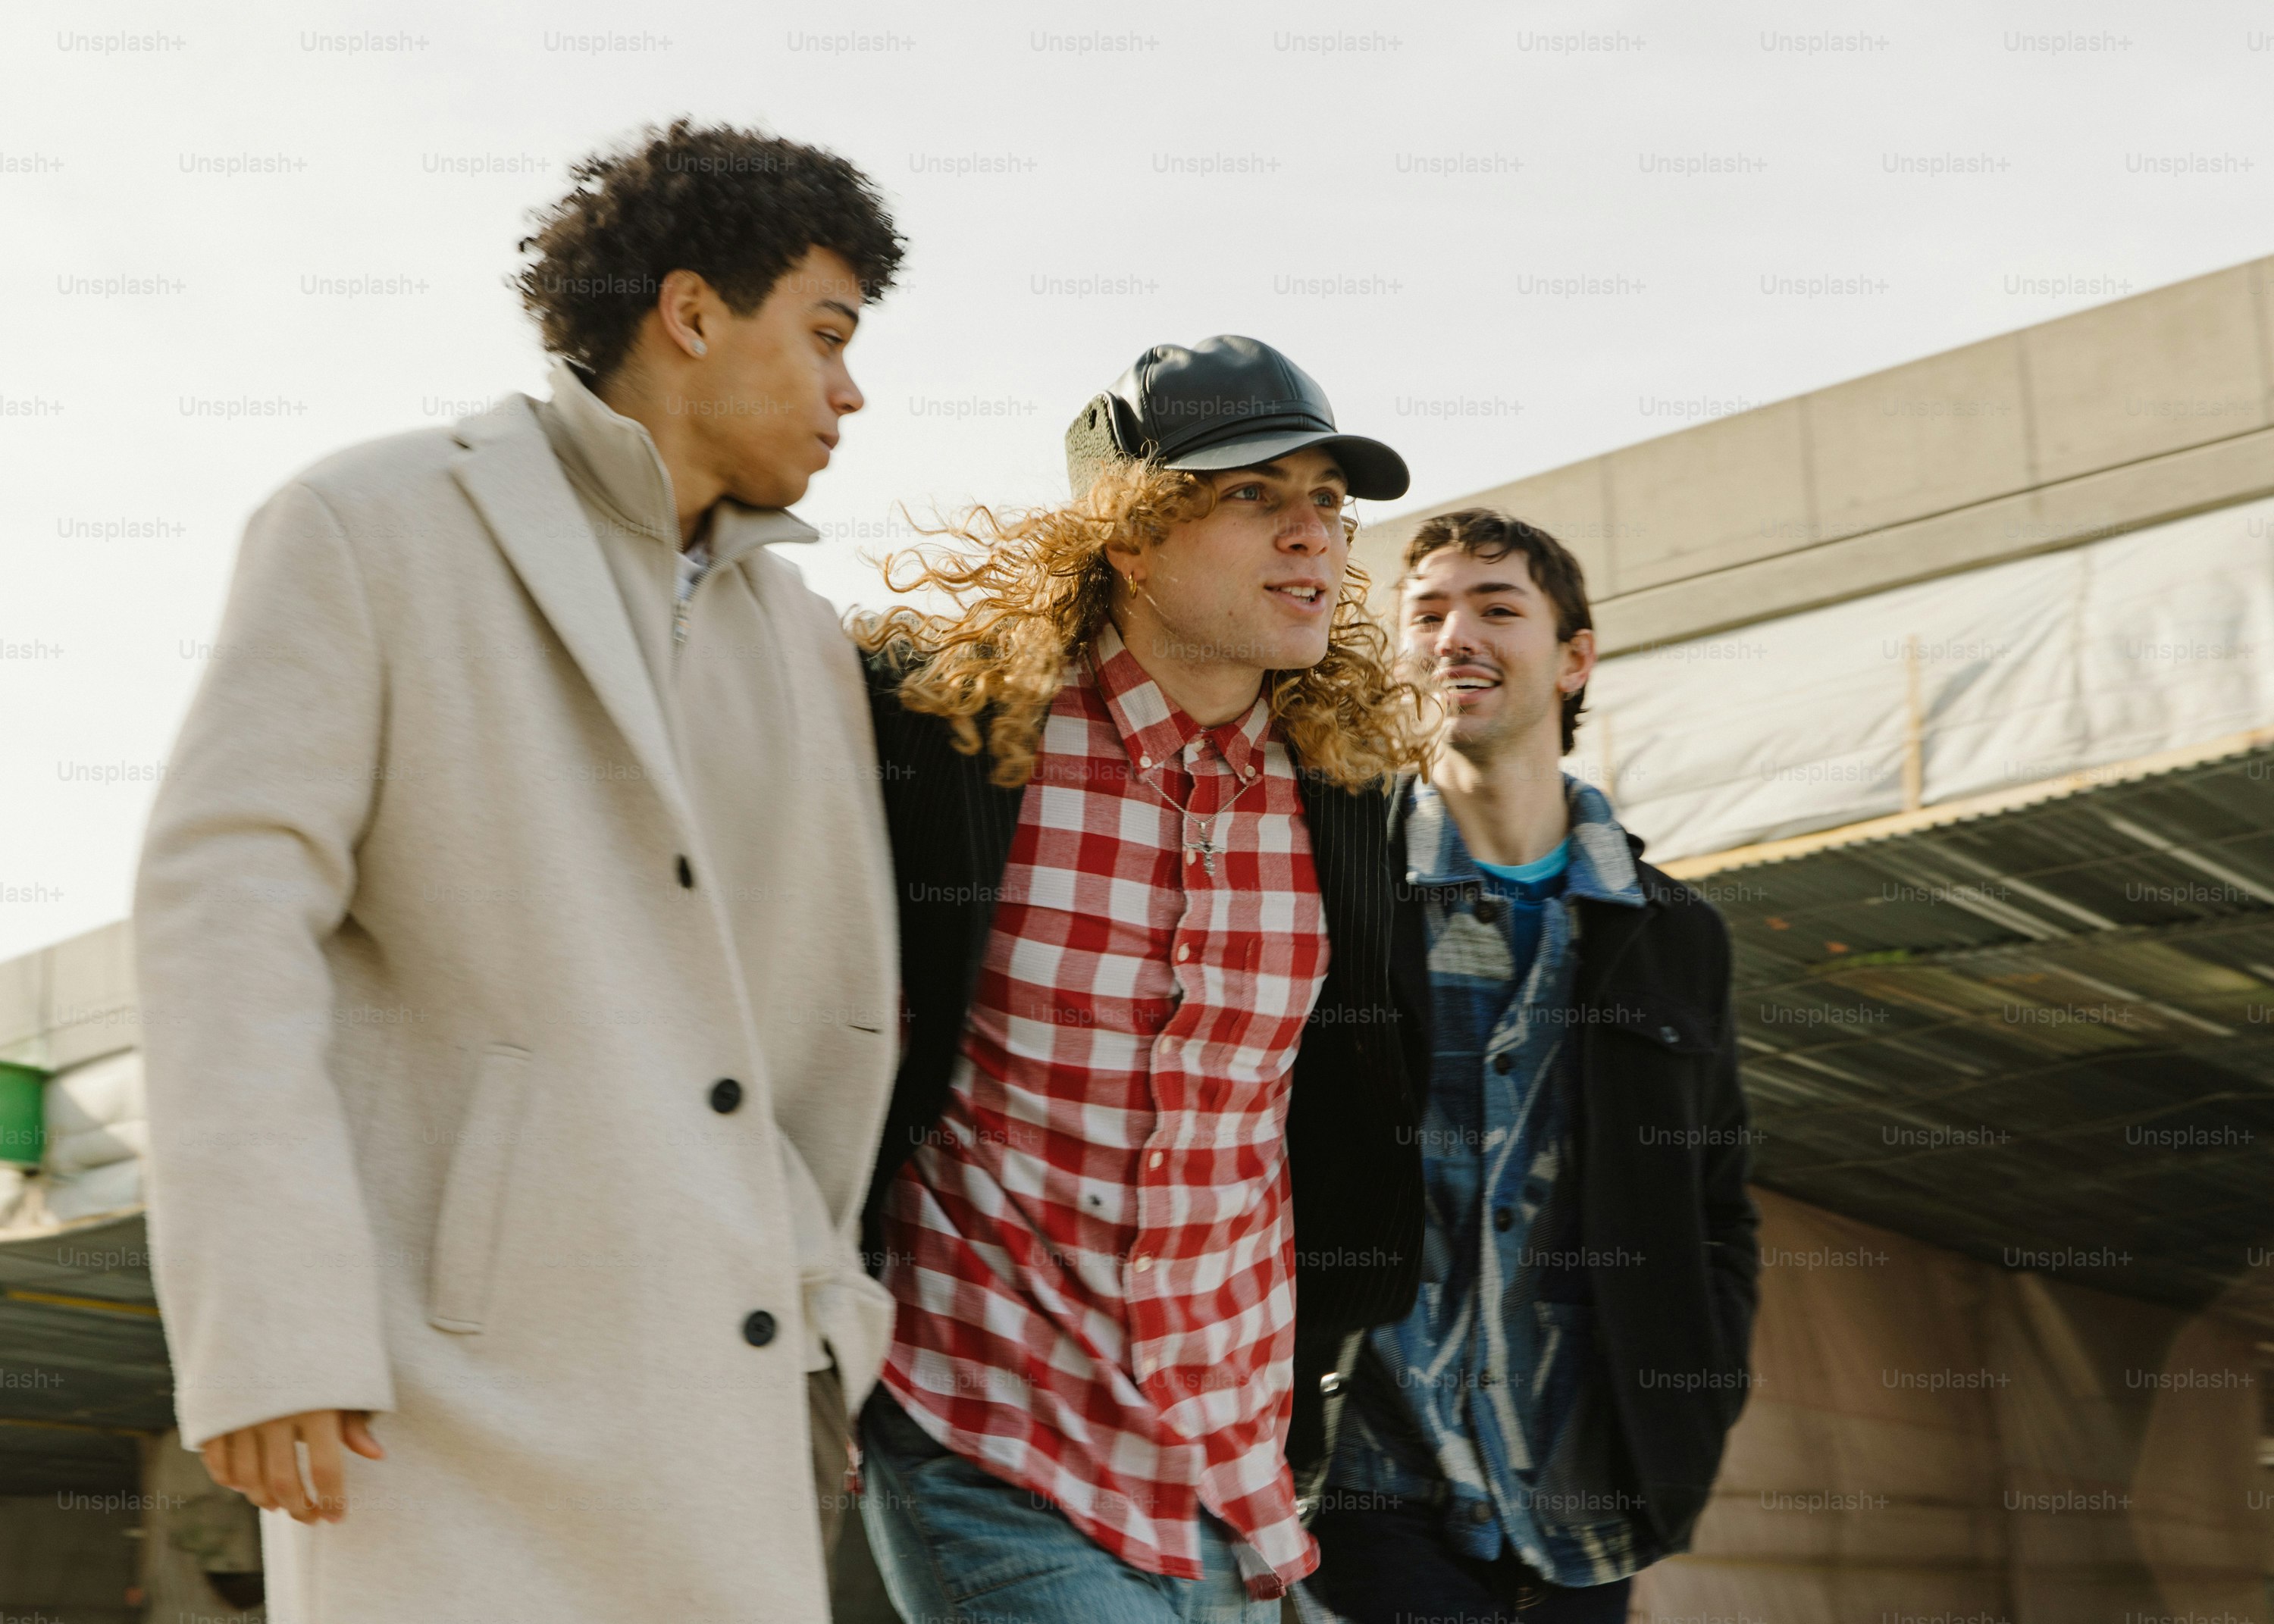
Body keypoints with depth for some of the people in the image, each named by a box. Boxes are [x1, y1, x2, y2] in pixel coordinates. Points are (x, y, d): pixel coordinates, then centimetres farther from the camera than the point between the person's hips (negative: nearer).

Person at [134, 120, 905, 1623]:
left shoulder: (803, 641, 15)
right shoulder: (370, 530, -2)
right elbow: (230, 906, -10)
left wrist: (826, 1327, 14)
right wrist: (262, 1324, -18)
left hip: (714, 1379, 6)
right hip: (444, 1364, -5)